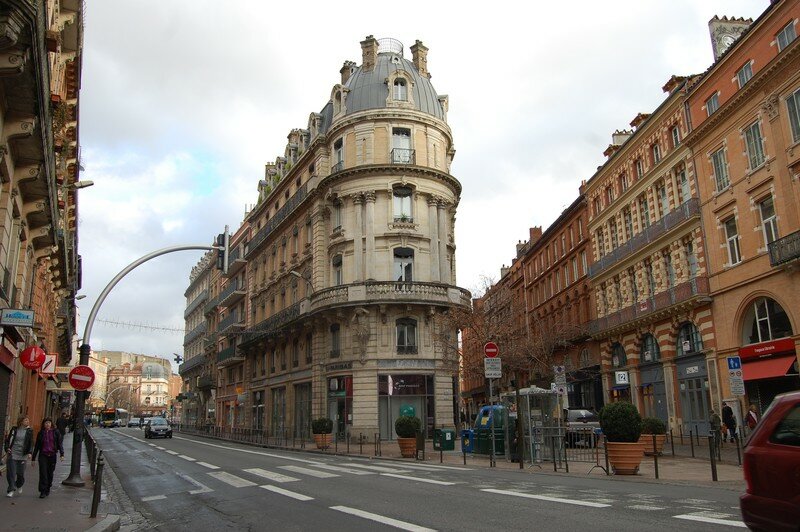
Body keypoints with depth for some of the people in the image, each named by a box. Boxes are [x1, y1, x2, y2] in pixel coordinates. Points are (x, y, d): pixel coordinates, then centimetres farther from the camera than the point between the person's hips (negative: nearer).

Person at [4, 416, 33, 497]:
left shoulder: (29, 431, 3)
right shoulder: (14, 429, 4)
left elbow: (31, 443, 1)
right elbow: (8, 440, 11)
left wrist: (29, 453, -11)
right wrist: (7, 448, -5)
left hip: (22, 455, 0)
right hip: (12, 454, 0)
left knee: (20, 473, 4)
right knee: (11, 473, -4)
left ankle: (19, 486, 32)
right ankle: (11, 490, 7)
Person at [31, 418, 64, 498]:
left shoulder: (55, 432, 0)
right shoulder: (41, 433, 4)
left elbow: (60, 443, -2)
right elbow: (36, 446, 10)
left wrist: (62, 454, -12)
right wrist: (33, 458, 10)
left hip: (52, 455, 0)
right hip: (43, 455, 0)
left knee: (50, 473, 8)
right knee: (43, 473, -9)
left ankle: (48, 489, 26)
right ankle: (43, 491, -5)